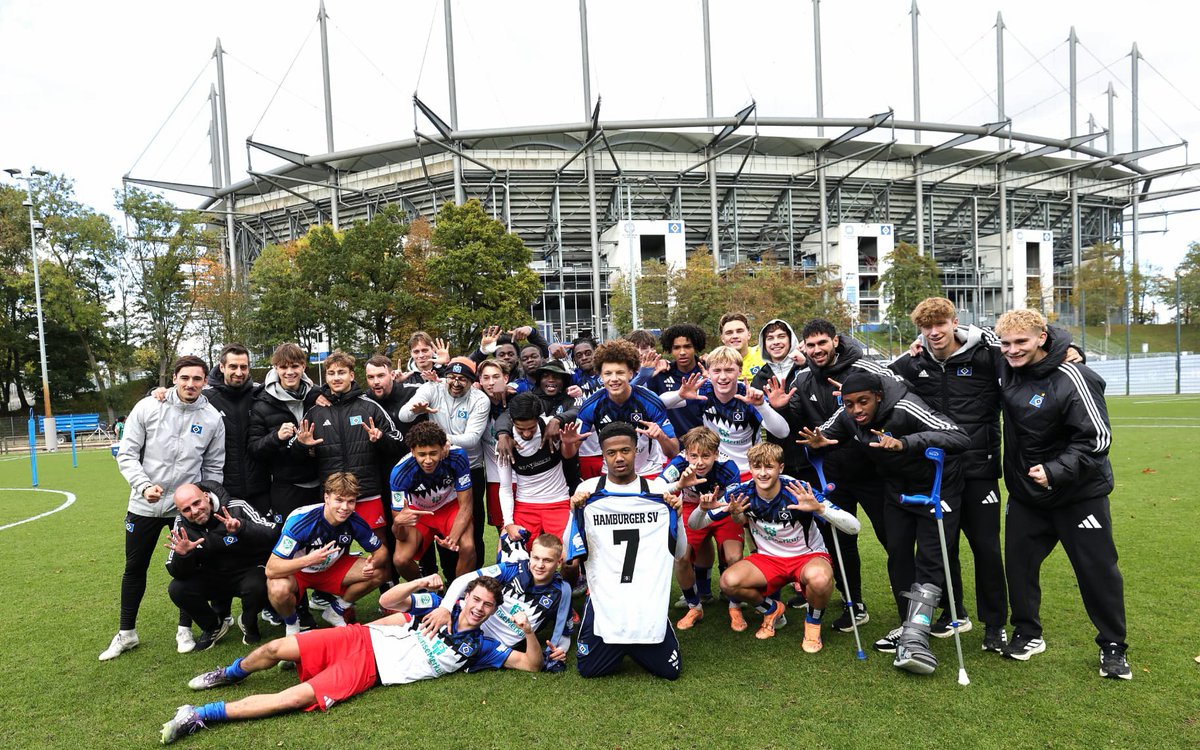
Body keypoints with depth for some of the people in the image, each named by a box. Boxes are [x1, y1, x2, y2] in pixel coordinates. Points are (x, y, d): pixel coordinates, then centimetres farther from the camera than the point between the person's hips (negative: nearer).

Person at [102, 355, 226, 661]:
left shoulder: (212, 418, -5)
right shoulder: (148, 407, -7)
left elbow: (214, 467, 3)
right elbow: (126, 453, -5)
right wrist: (144, 486, -19)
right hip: (144, 506, 1)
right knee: (135, 568, 14)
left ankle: (185, 629, 25)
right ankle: (126, 633, 32)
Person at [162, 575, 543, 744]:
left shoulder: (477, 647, 0)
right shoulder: (438, 604, 4)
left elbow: (531, 664, -5)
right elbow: (387, 601, 1)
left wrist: (528, 629, -24)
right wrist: (424, 582, -16)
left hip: (370, 671, -2)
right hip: (360, 639, 2)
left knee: (298, 698, -21)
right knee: (274, 649, -4)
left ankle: (202, 714, -8)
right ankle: (231, 673, 31)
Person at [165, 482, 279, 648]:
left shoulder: (237, 508, -19)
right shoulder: (182, 525, -7)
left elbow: (273, 534, -29)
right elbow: (177, 573, -9)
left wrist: (241, 528, -44)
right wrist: (181, 555, -31)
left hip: (248, 571, -4)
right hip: (211, 578, 4)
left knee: (256, 587, -34)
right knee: (176, 589, -19)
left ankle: (248, 624, 3)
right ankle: (213, 626, 8)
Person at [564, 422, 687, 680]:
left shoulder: (660, 490, 0)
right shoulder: (587, 491, -3)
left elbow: (679, 553, 4)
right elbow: (571, 553, -1)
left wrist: (677, 514, -12)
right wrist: (574, 512, -16)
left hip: (650, 603, 1)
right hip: (603, 601, 0)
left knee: (669, 671, 5)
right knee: (588, 670, 5)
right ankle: (616, 650, 36)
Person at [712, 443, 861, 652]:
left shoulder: (798, 492, -24)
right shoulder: (741, 493, -16)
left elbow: (853, 527, -28)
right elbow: (694, 525, -12)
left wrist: (819, 508, -45)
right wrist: (703, 508, -35)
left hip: (808, 555, -2)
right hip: (768, 558, 3)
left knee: (819, 579, -38)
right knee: (729, 582, -24)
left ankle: (813, 623, -1)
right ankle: (772, 610, 10)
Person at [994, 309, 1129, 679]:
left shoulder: (1072, 378, -22)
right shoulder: (1007, 368, -5)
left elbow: (1097, 437, -21)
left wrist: (1055, 471, -31)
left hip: (1079, 493, -5)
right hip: (1025, 492, 5)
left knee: (1098, 569, 7)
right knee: (1019, 561, 7)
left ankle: (1113, 647, 26)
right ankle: (1028, 634, 25)